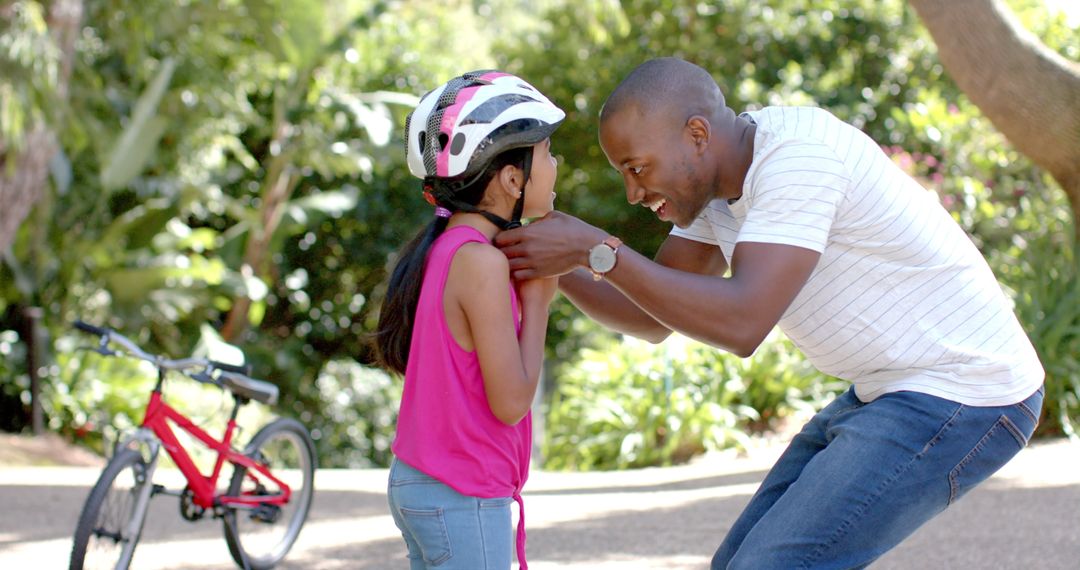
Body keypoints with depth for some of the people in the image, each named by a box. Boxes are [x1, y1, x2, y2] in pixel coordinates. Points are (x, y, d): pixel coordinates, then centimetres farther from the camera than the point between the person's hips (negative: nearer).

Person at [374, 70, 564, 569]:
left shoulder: (442, 249, 8)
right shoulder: (481, 262, -19)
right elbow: (510, 402, -19)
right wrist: (537, 298, -9)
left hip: (416, 483, 9)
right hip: (464, 500, -9)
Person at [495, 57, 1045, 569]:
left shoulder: (797, 154, -24)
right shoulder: (717, 180, 6)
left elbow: (742, 324, -33)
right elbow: (652, 318, 10)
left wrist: (594, 250, -30)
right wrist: (555, 267, -7)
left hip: (960, 403, -10)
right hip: (897, 393, 10)